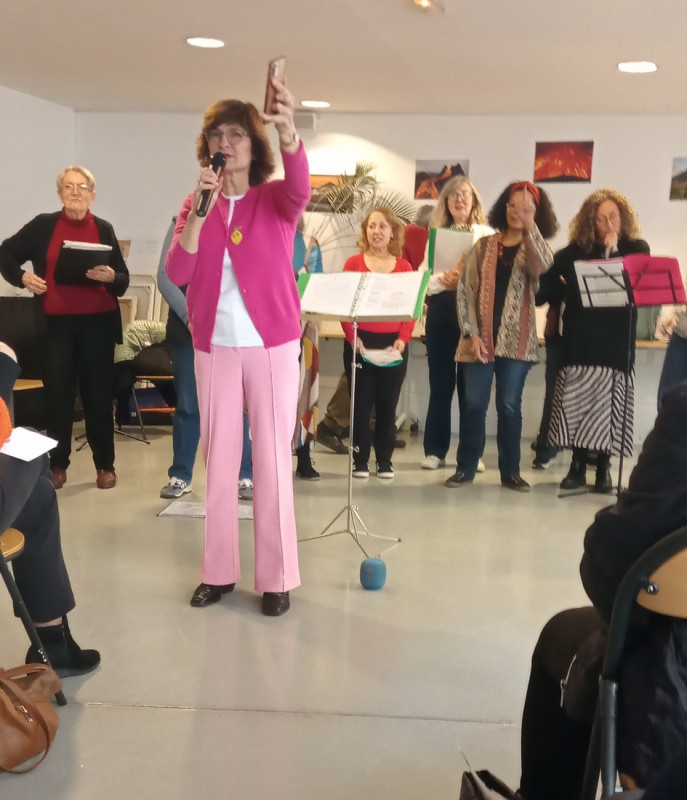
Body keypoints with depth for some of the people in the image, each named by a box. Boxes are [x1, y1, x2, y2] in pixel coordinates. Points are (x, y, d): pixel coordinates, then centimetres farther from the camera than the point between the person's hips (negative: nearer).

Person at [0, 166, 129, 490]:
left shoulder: (104, 229, 4)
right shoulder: (43, 225, 3)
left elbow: (123, 280, 5)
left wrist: (110, 276, -16)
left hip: (97, 323, 0)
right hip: (56, 323, 0)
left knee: (99, 394, 4)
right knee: (58, 394, 4)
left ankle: (105, 465, 15)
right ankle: (57, 464, 17)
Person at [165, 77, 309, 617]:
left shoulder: (275, 199, -2)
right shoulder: (195, 205, 7)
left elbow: (301, 191, -27)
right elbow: (177, 274, -6)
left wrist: (289, 135, -46)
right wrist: (199, 208, -17)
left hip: (272, 345, -3)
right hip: (215, 346, 3)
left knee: (272, 459, 1)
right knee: (219, 458, 9)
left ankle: (278, 577, 10)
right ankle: (219, 571, 20)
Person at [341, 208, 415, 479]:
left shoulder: (404, 267, 7)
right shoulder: (354, 263, 2)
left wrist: (402, 339, -12)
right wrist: (352, 337, -16)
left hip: (393, 344, 1)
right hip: (360, 342, -1)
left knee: (387, 403, 6)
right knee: (361, 402, 2)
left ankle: (385, 460, 17)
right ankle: (360, 460, 12)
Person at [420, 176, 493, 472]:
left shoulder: (487, 234, 5)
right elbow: (424, 278, 3)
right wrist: (445, 280, -17)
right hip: (442, 312, 2)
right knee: (440, 383, 5)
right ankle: (434, 449, 12)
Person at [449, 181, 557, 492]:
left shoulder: (535, 250, 6)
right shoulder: (483, 246, 7)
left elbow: (542, 267, -20)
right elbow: (465, 290, 2)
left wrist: (529, 227, -28)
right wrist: (471, 333, -7)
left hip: (516, 341, 0)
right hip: (480, 339, 1)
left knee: (509, 406, 4)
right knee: (474, 405, 4)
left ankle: (510, 471, 14)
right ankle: (465, 467, 14)